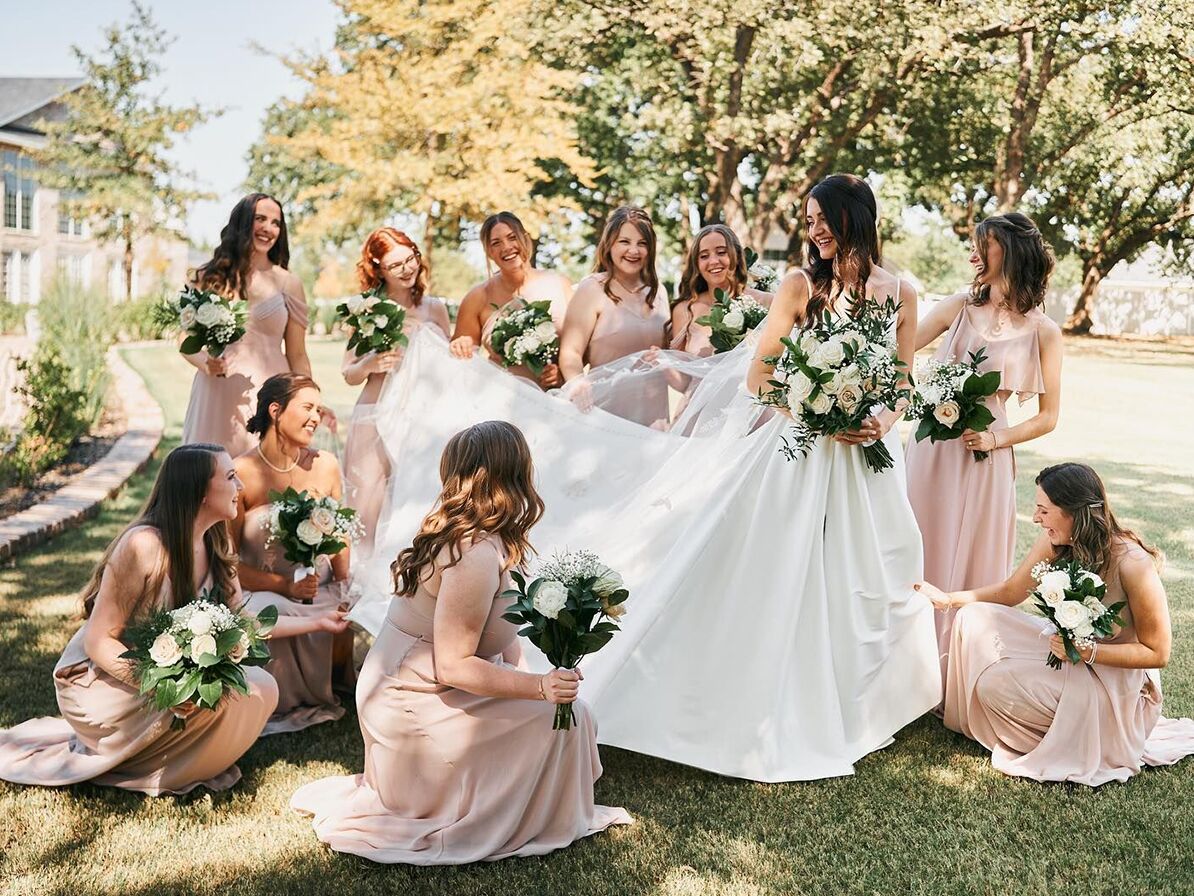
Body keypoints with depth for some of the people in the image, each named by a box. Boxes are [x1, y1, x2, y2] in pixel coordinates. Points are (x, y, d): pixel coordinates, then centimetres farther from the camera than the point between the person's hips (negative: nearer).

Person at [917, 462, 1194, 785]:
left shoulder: (1133, 564, -30)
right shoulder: (1055, 542, -12)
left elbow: (1157, 653, -20)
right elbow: (1009, 592, 5)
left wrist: (1088, 652, -30)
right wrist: (948, 598, -3)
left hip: (1116, 678, -7)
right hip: (1067, 646, 7)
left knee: (996, 684, -22)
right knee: (974, 620, -5)